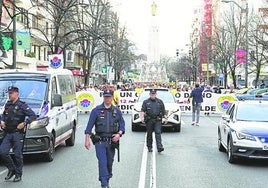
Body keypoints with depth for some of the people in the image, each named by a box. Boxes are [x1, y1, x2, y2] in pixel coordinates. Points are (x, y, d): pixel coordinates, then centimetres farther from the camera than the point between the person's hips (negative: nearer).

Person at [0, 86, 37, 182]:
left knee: (17, 154, -1)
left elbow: (33, 116, -9)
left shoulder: (22, 105, -6)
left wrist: (24, 123, -20)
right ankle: (11, 170, 14)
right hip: (8, 134, 5)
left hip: (17, 133, -5)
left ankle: (18, 174, 13)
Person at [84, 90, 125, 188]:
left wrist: (119, 134, -9)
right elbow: (89, 125, -2)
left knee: (109, 163, 11)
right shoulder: (96, 110, -1)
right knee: (102, 163, -12)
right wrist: (87, 139, -7)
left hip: (112, 141, 3)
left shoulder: (116, 111, 7)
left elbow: (122, 124, 10)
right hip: (100, 141, -3)